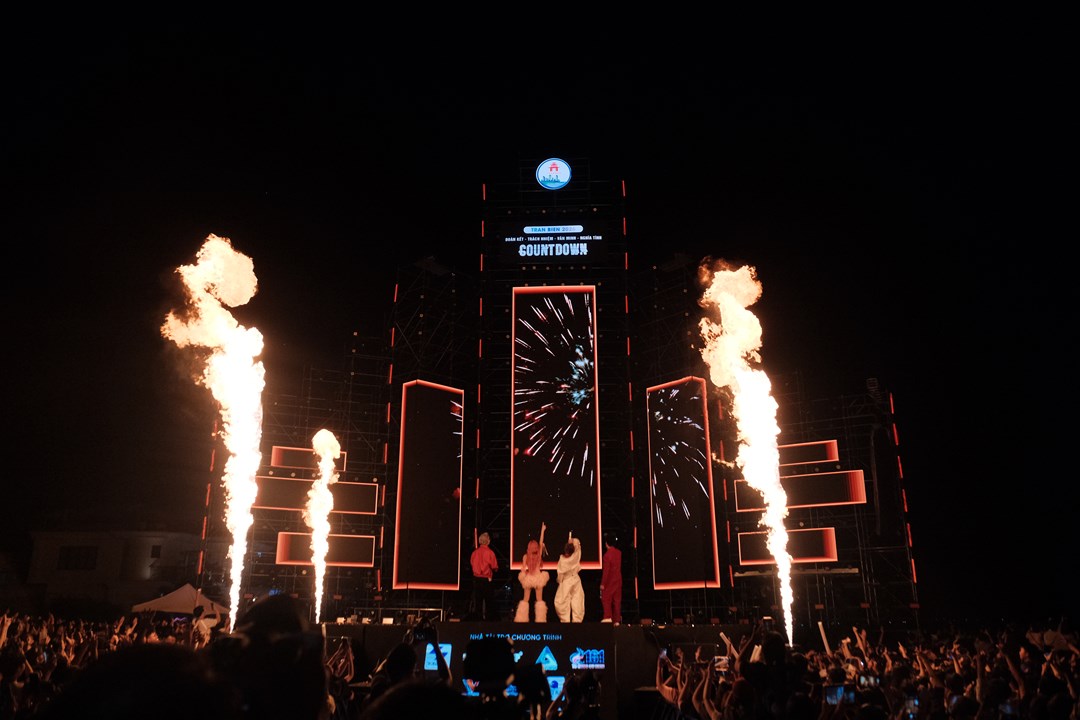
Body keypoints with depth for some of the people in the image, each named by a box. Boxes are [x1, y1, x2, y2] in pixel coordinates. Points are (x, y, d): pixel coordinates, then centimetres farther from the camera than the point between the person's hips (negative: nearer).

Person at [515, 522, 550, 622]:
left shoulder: (525, 556, -9)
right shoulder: (539, 554, -8)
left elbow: (523, 569, -13)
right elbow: (541, 542, -2)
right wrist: (542, 530, 3)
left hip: (528, 579, 0)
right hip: (538, 578, 0)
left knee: (525, 599, 11)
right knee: (539, 600, 9)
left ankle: (522, 619, 12)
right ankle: (540, 619, 7)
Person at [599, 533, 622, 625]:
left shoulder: (607, 554, -18)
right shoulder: (619, 552, 2)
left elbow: (606, 570, -18)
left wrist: (602, 583, -12)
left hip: (610, 580, -6)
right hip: (618, 580, 6)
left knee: (606, 598, 4)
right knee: (617, 600, 8)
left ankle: (608, 617, -7)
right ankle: (617, 620, 9)